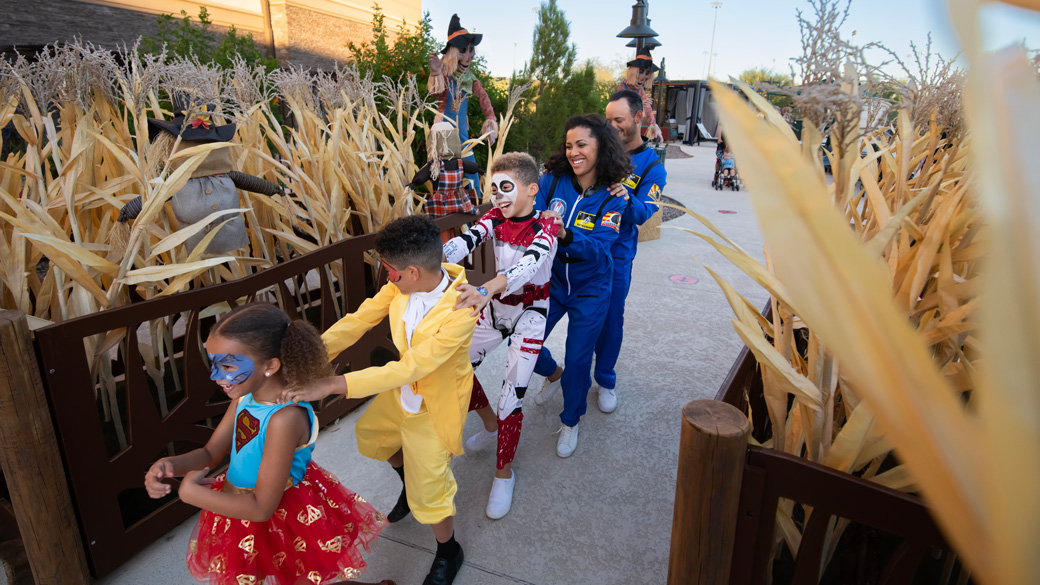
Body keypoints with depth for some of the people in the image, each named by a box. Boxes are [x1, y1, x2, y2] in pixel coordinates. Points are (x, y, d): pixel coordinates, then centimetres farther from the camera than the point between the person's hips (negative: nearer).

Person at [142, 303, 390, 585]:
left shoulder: (285, 418, -33)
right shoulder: (245, 397, -9)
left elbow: (261, 509, -28)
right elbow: (210, 454, 4)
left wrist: (191, 493, -22)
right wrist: (171, 465, -16)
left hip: (279, 522, -8)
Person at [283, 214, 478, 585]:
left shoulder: (460, 309, -36)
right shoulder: (403, 284, -18)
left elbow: (411, 368, -37)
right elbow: (361, 319, -12)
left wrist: (333, 385, -38)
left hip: (434, 404, -7)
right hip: (402, 389, 7)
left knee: (428, 491, 5)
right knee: (369, 436, 28)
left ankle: (448, 553, 38)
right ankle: (410, 480, 58)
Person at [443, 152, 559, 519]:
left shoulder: (545, 228, -20)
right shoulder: (496, 218, -5)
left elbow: (528, 264, -40)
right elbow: (466, 240, -23)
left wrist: (486, 290, -59)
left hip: (529, 316, -6)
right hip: (494, 309, 6)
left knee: (512, 396, -7)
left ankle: (504, 471, 17)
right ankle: (490, 425, 38)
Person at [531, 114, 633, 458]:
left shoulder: (611, 196, -14)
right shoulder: (552, 181, -10)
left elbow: (599, 247, -24)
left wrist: (566, 235, -42)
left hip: (589, 290, -2)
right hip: (550, 281, 2)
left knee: (578, 359, 4)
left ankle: (571, 422, 33)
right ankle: (553, 374, 40)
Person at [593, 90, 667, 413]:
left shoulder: (652, 166, -4)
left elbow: (643, 214, -14)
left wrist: (625, 198, -35)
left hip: (616, 254, -2)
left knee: (611, 319, 6)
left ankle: (605, 380, 25)